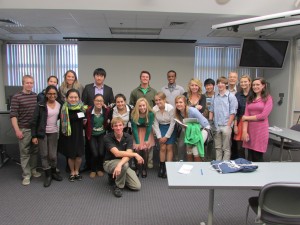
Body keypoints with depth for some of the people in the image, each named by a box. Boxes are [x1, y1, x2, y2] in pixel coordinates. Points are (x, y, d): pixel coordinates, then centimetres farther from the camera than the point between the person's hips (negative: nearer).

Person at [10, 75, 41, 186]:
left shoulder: (37, 96, 6)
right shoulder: (16, 97, -7)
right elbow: (13, 115, -9)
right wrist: (17, 130, -15)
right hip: (24, 129, -4)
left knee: (35, 151, 14)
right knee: (25, 153, 4)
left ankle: (33, 170, 29)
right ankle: (26, 175, 12)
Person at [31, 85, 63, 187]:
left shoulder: (59, 105, 0)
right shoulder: (40, 105, -10)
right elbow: (34, 121, -9)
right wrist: (34, 136, -10)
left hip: (54, 133, 3)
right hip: (42, 133, -2)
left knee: (53, 155, 7)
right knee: (44, 155, 4)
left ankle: (53, 172, 28)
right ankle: (48, 175, 18)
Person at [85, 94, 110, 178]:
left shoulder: (106, 110, -11)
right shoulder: (88, 110, -16)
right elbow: (86, 124, -2)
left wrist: (109, 122, -7)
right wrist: (84, 122, -15)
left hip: (102, 134, 1)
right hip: (92, 135, -1)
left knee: (101, 153, -13)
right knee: (95, 154, -13)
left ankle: (100, 169, 17)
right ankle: (93, 170, 16)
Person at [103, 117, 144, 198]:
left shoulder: (128, 137, -9)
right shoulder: (107, 137, -18)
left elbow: (128, 154, -21)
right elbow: (117, 153, -28)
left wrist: (119, 164, -41)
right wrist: (135, 154, -25)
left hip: (123, 163, 4)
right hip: (109, 163, -4)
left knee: (137, 186, -10)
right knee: (125, 165, -38)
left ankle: (116, 177, 15)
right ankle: (118, 186, -11)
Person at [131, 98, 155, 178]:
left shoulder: (150, 114, -21)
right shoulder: (134, 114, -20)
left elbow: (149, 127, -14)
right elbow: (134, 128, -16)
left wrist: (146, 139, -15)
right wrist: (137, 142, -18)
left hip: (147, 132, 0)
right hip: (137, 132, 0)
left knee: (145, 149, -12)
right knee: (137, 149, -13)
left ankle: (144, 169, 6)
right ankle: (138, 168, 6)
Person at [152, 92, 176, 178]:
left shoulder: (170, 108, -24)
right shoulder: (154, 109, -17)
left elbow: (172, 123, -15)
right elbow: (155, 124, -8)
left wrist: (166, 136, -13)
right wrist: (159, 137, -10)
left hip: (170, 128, -2)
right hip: (161, 128, 2)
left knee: (169, 148, -2)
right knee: (162, 147, -2)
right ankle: (161, 167, 12)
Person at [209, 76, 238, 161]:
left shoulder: (231, 96, -4)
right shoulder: (214, 97, 9)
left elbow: (233, 112, -7)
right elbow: (211, 111, 13)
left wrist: (228, 125, -11)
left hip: (226, 126, -4)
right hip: (216, 126, 4)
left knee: (226, 148, 5)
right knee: (218, 147, 13)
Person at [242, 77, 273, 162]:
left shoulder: (268, 98, 0)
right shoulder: (250, 98, 12)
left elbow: (263, 115, -11)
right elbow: (246, 115, 2)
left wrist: (247, 118, -3)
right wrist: (244, 131, -8)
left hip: (261, 130, -4)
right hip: (250, 129, 4)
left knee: (258, 157, 2)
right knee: (250, 157, 9)